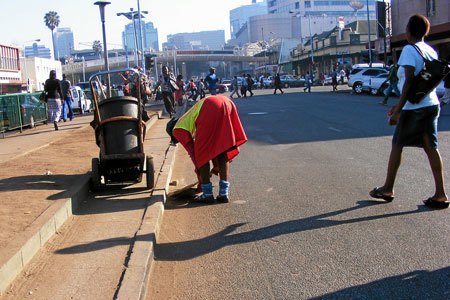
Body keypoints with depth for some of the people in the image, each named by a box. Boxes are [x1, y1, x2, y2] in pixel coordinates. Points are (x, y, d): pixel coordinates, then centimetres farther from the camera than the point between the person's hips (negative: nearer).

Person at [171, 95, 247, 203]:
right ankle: (223, 193, 13)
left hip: (209, 109, -7)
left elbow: (191, 150, 15)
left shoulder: (178, 129, 22)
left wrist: (198, 168, 24)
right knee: (223, 151, 16)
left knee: (202, 153, 9)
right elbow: (212, 146, 44)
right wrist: (216, 165, 49)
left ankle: (207, 194, 11)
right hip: (227, 105, 7)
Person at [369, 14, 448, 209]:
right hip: (432, 104, 7)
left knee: (397, 145, 6)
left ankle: (387, 189, 16)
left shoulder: (409, 50, -11)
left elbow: (409, 81, -20)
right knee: (431, 147, 7)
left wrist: (398, 110, -19)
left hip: (414, 108, -7)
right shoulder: (431, 51, 13)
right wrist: (400, 106, 24)